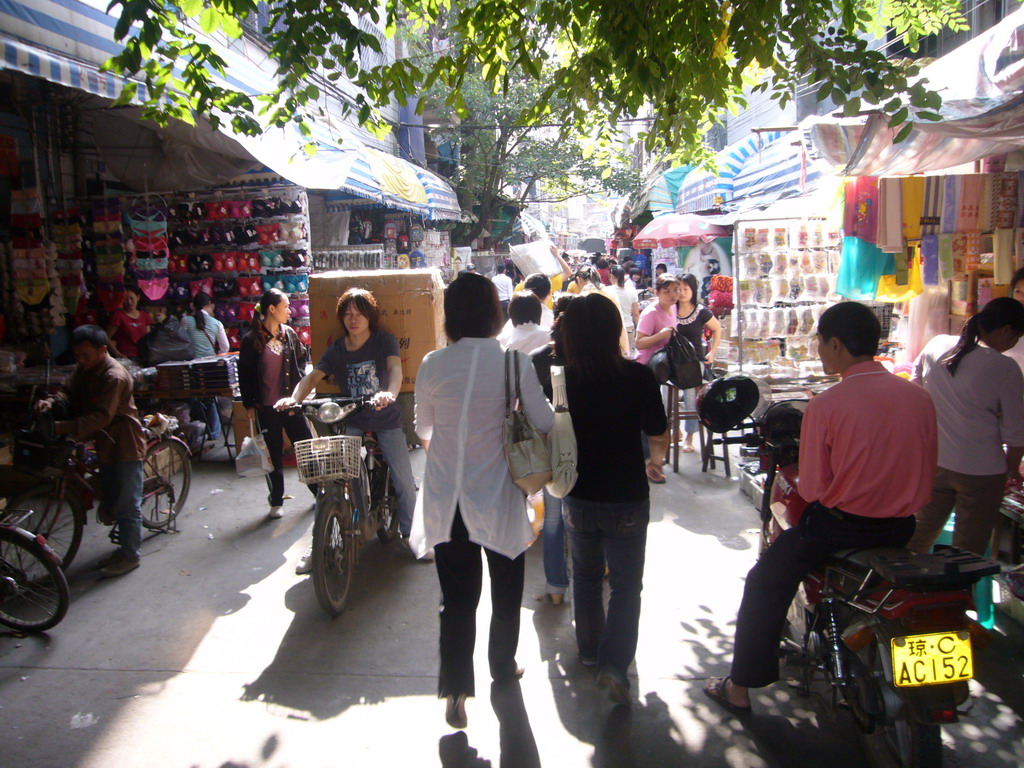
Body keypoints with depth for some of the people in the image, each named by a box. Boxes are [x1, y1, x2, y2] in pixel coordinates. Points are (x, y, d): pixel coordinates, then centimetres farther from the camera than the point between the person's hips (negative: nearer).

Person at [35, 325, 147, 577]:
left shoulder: (115, 376, -25)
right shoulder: (85, 370, 5)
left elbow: (101, 417, -29)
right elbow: (70, 393, -1)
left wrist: (62, 427, -35)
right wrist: (50, 403, -22)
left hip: (125, 445, -9)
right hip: (106, 443, 9)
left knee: (127, 504, 1)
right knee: (111, 501, 18)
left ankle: (131, 556, 12)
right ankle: (125, 544, 33)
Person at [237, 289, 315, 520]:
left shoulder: (289, 334, 4)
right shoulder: (251, 340, -8)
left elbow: (302, 358, 18)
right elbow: (244, 374, -2)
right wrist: (249, 405, -2)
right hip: (266, 407, -3)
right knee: (274, 454, 7)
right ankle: (276, 502, 20)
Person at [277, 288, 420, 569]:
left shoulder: (384, 340, -6)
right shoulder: (336, 350, 3)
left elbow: (395, 368, -24)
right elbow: (313, 377, -9)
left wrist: (390, 393, -47)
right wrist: (294, 398, -31)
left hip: (386, 419, -2)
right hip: (352, 422, 2)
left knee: (404, 479, -3)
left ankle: (410, 533, 20)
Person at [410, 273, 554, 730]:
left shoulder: (433, 364, -7)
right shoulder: (513, 361, -12)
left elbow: (422, 429, 6)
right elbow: (544, 422, -8)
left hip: (446, 501, 1)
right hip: (498, 498, -1)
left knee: (457, 597, 11)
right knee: (506, 589, 21)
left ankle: (455, 691, 12)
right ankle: (503, 667, 39)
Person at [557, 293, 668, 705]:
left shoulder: (562, 378, -11)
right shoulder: (638, 376, -18)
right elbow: (657, 431, -6)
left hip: (578, 496, 3)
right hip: (627, 499, -2)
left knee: (586, 574, 22)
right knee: (626, 582, 11)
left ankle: (589, 648, 38)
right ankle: (614, 663, -1)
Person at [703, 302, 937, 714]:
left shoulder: (825, 406, -18)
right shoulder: (919, 397, -3)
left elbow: (814, 489, -14)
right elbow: (926, 476, 4)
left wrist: (789, 484, 7)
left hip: (838, 526, -6)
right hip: (902, 529, 6)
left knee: (764, 587, 15)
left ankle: (740, 688, 21)